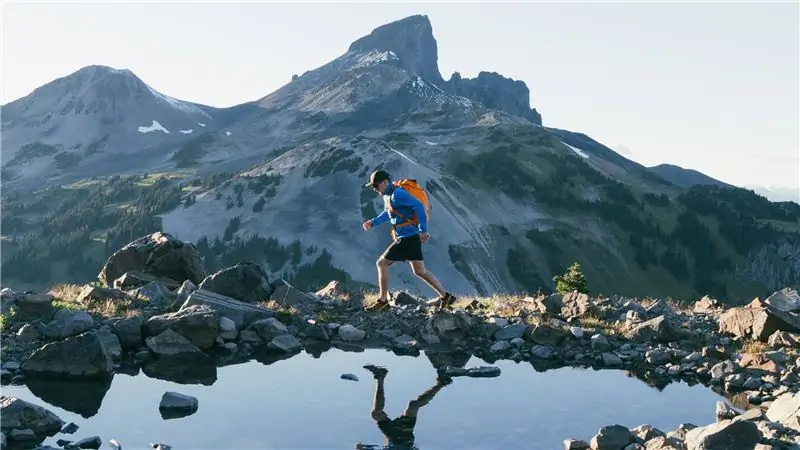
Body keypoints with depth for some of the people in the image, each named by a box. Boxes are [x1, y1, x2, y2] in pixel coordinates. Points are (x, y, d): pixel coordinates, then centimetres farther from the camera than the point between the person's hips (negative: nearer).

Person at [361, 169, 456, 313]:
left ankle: (382, 301, 7)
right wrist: (373, 222, 20)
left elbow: (419, 206, -24)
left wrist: (423, 230, -23)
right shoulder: (387, 195, 12)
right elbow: (388, 212, 30)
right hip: (411, 238, 10)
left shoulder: (397, 194, -18)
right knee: (420, 271, 13)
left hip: (408, 238, -10)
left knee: (381, 263, -1)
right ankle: (445, 297, 16)